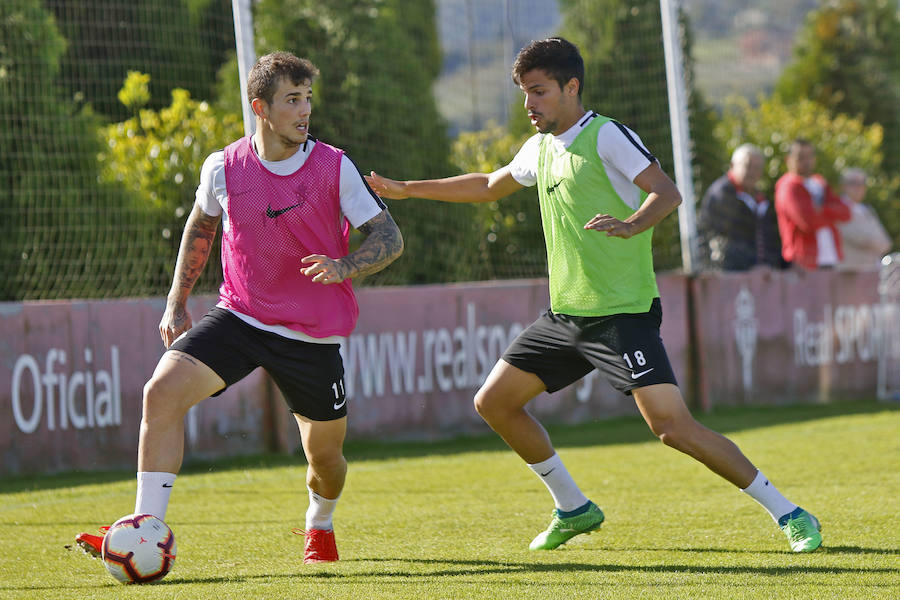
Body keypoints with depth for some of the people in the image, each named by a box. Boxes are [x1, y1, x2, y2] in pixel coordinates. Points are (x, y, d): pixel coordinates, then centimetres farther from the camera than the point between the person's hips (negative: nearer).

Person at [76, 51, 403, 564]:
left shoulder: (335, 168, -10)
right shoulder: (224, 168, -4)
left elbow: (390, 239, -7)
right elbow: (202, 224, 17)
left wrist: (343, 267, -26)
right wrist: (177, 301, 14)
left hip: (314, 334, -1)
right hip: (238, 317, 1)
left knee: (325, 454, 9)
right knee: (163, 392, -22)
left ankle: (320, 525, 47)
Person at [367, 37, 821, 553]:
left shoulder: (607, 136, -11)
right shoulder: (541, 149, 13)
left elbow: (667, 193, -22)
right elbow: (489, 187, 32)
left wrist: (631, 225, -41)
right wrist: (406, 190, 35)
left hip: (623, 313, -9)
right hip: (565, 315, 9)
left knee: (671, 424, -20)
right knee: (494, 401, 10)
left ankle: (788, 514, -13)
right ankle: (574, 510, 24)